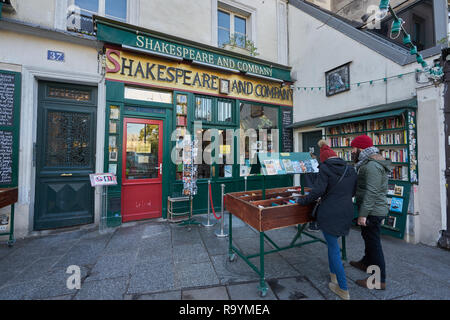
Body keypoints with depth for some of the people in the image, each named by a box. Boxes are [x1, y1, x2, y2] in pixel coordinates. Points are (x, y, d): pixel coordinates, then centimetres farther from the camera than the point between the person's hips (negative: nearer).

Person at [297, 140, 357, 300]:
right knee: (332, 242, 25)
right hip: (346, 213, 7)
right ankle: (333, 273, 40)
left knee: (333, 248, 6)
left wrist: (302, 200, -7)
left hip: (329, 214, -7)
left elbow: (317, 191, -20)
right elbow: (353, 192, 14)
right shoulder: (351, 170, 6)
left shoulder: (325, 169, -14)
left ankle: (343, 289, 17)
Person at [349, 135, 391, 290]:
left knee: (373, 242, 1)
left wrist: (363, 214, -25)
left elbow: (371, 192, -27)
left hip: (373, 211, -10)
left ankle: (379, 281, 16)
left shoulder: (372, 165, -22)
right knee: (368, 237, 24)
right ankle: (366, 263, 43)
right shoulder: (368, 163, 12)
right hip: (373, 211, 10)